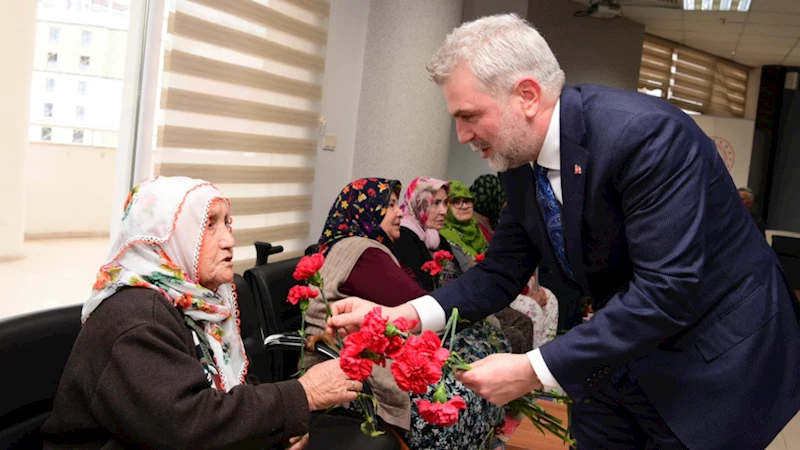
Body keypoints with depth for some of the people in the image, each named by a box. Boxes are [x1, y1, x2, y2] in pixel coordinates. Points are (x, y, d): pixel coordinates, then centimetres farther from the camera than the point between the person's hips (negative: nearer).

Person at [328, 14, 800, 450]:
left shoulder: (646, 133, -28)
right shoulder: (521, 161, -5)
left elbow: (667, 290, -31)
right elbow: (500, 275, 1)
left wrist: (535, 370, -30)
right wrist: (401, 314, -14)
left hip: (715, 358, -6)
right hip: (619, 356, 6)